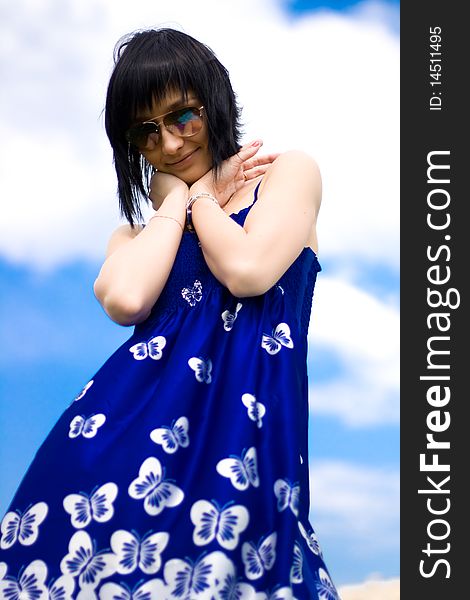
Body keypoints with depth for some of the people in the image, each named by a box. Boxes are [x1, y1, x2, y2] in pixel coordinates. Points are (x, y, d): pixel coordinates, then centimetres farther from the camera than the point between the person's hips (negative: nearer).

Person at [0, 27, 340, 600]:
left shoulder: (289, 172, 13)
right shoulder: (136, 234, 23)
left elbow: (247, 271, -8)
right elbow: (125, 299, -3)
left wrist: (193, 194, 9)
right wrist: (179, 199, 10)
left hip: (242, 432, -3)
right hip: (132, 422, 3)